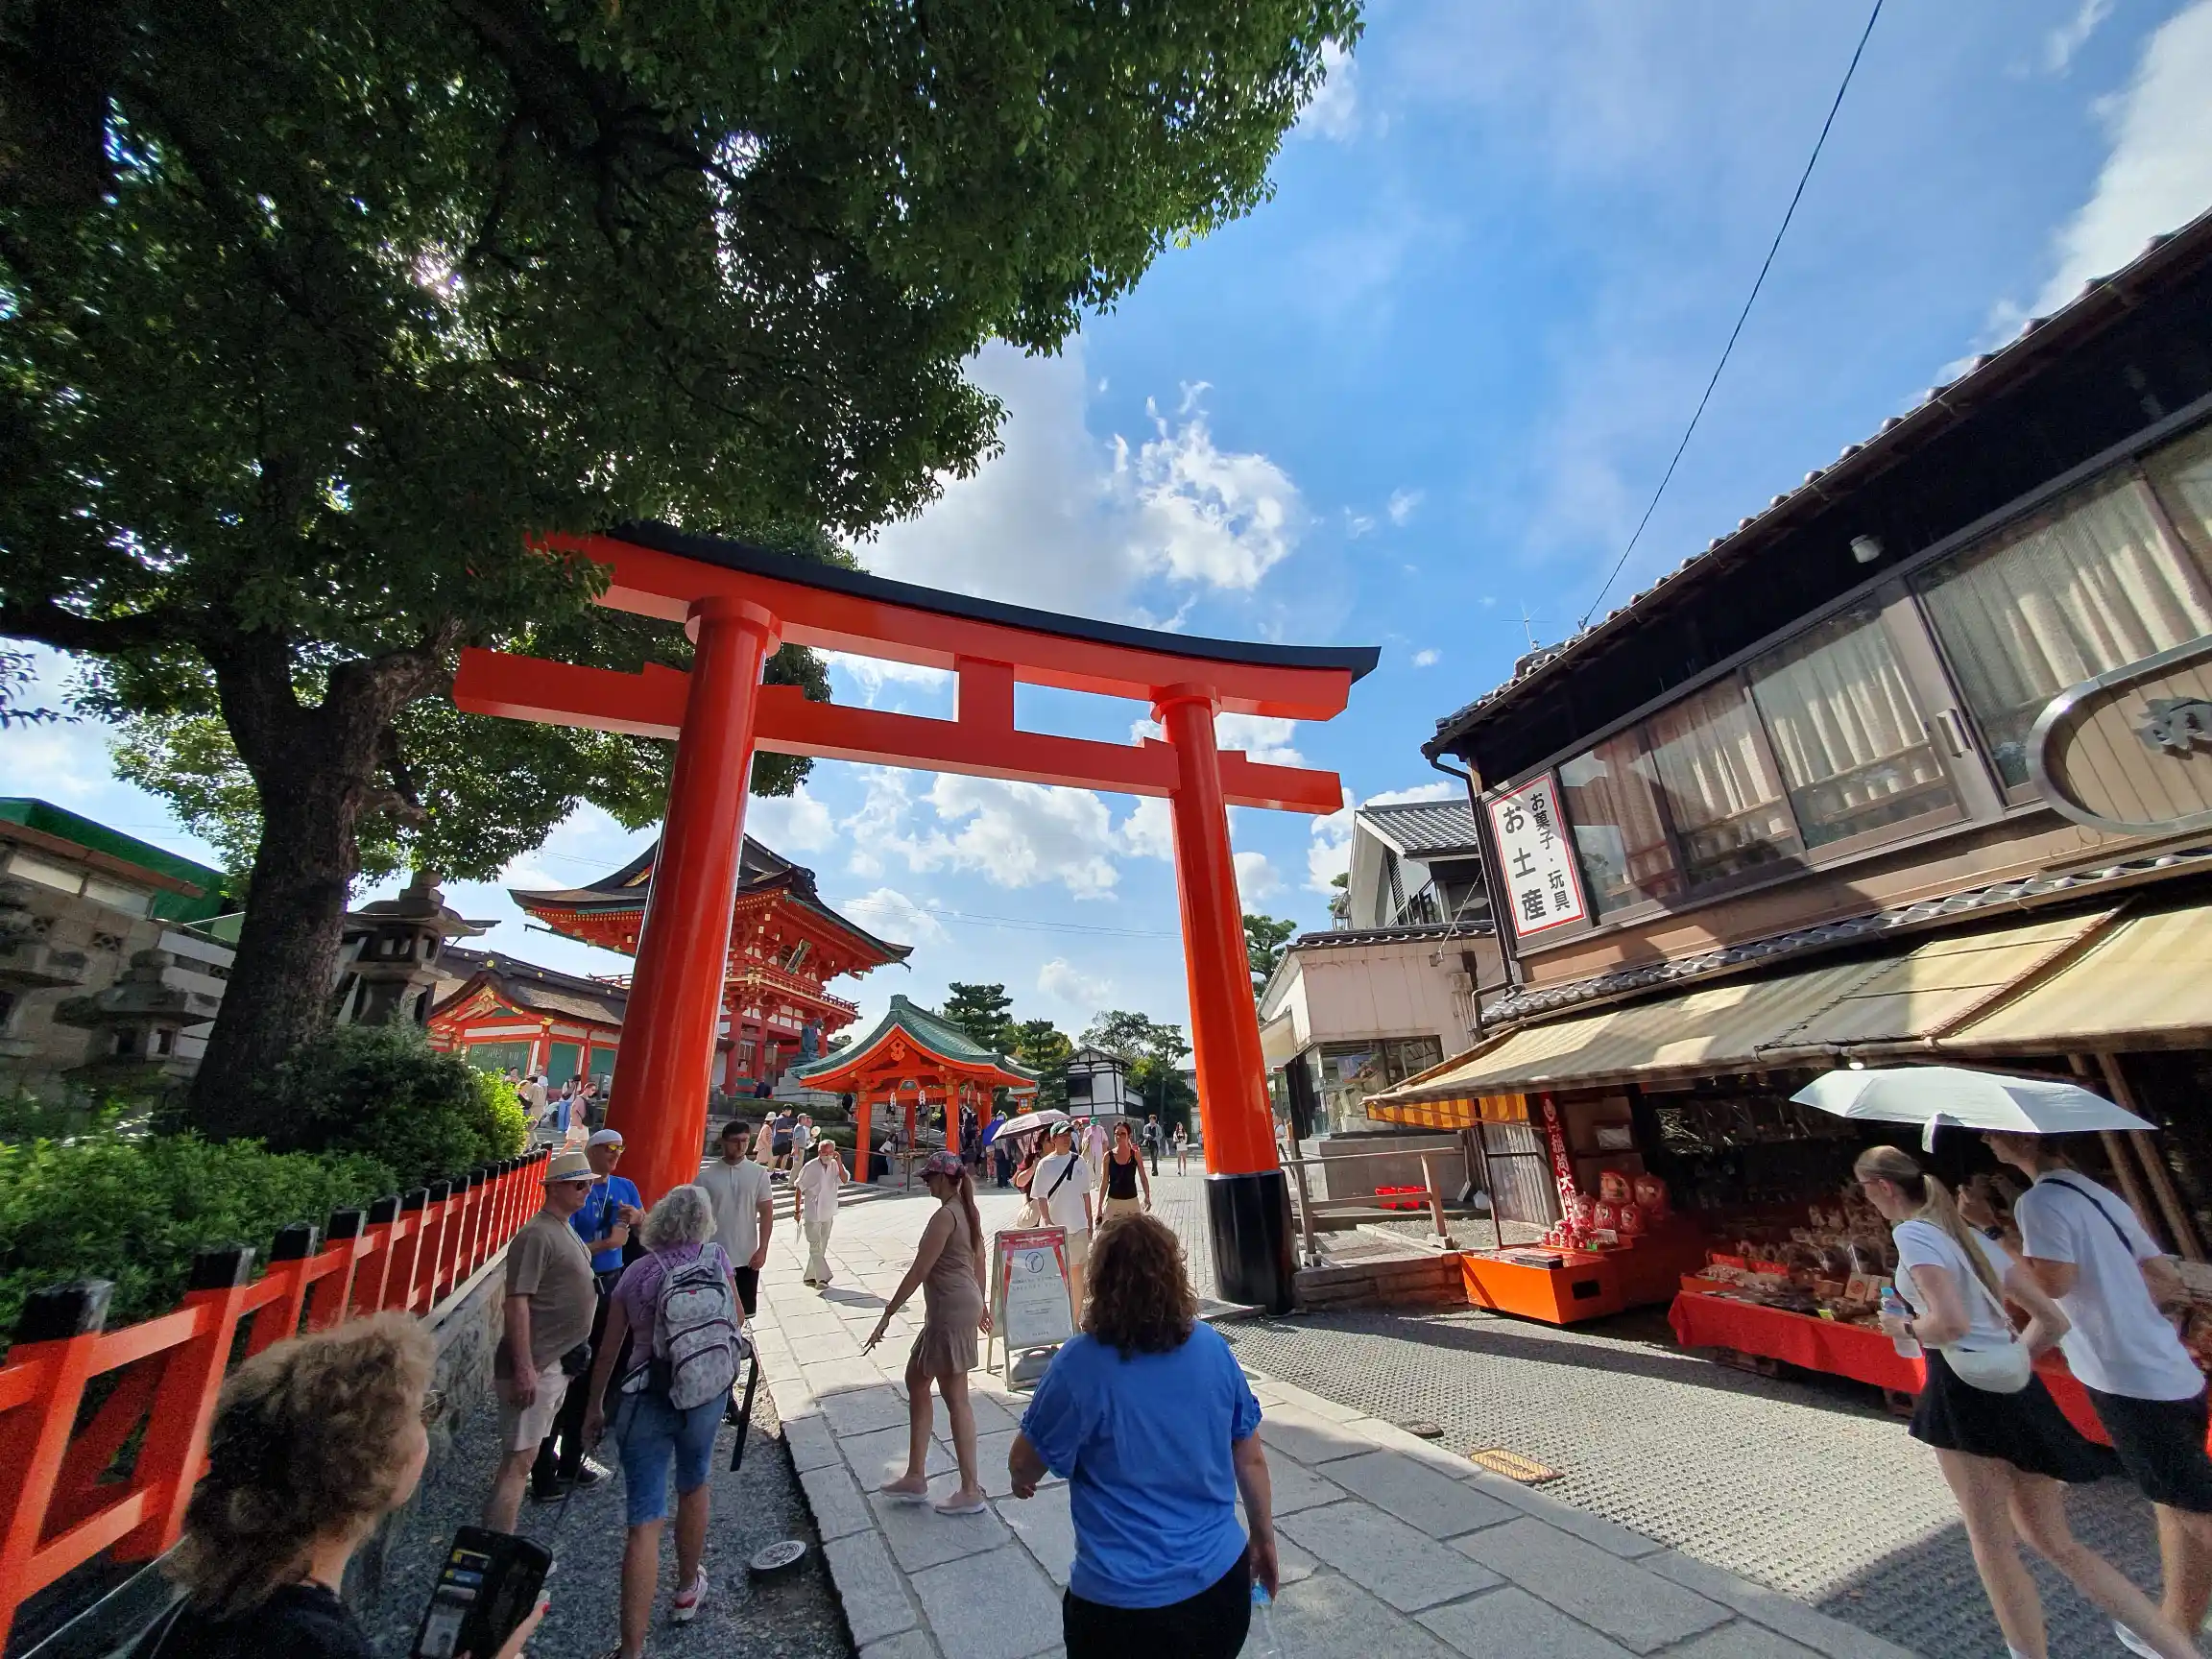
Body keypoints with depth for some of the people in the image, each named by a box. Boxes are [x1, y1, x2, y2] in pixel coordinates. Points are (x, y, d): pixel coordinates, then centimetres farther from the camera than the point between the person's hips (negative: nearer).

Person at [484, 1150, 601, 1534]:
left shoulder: (565, 1230, 9)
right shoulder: (537, 1235, -20)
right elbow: (518, 1302, -23)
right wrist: (524, 1368, -25)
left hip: (558, 1361, 10)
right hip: (535, 1367, -10)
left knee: (527, 1451, 22)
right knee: (519, 1458, -7)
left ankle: (498, 1539, 37)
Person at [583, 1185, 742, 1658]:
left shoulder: (637, 1272, -6)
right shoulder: (717, 1258, -5)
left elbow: (608, 1350, 1)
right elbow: (735, 1321, 6)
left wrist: (594, 1407, 14)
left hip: (647, 1401, -2)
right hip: (708, 1396, 2)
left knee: (644, 1521, 7)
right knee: (694, 1485, 27)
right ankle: (688, 1590, 47)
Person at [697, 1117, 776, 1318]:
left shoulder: (759, 1174, -5)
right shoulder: (706, 1176, -6)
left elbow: (767, 1213, -2)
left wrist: (762, 1249, -7)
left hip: (746, 1257, 1)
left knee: (743, 1313, 12)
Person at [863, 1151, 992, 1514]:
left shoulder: (944, 1216, -21)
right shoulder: (966, 1211, 8)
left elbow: (919, 1271, -20)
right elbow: (978, 1260, 17)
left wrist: (887, 1315, -13)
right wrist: (980, 1303, 28)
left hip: (951, 1311, -10)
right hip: (962, 1305, 10)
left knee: (955, 1399, 3)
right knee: (915, 1380, 19)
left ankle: (970, 1491, 16)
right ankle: (915, 1477, 29)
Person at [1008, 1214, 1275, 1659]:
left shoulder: (1080, 1365, -22)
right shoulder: (1213, 1348, -11)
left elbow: (1023, 1465, -7)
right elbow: (1251, 1460, 1)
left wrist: (1021, 1481, 15)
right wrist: (1265, 1539, 17)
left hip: (1124, 1603, -4)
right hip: (1221, 1583, 4)